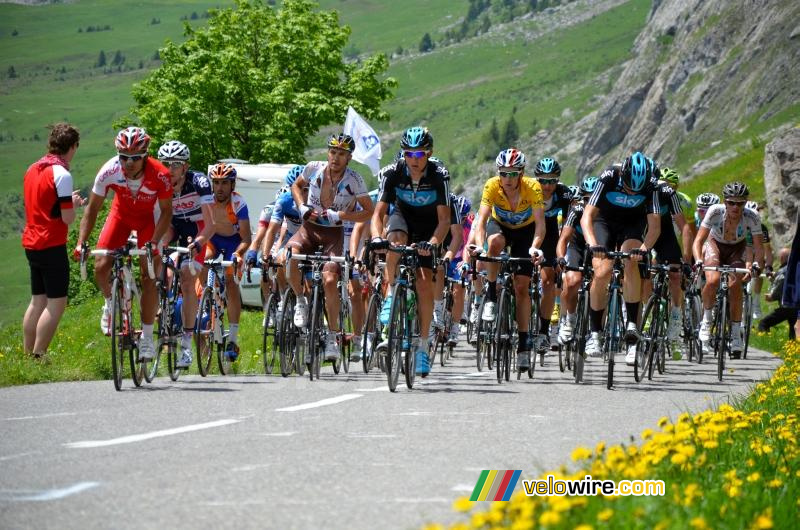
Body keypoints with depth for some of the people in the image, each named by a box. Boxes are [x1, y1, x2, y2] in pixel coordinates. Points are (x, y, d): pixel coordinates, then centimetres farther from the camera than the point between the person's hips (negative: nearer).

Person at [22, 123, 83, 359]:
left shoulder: (32, 169, 10)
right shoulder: (61, 174, -15)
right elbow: (67, 218, -16)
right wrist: (73, 204, 3)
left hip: (31, 244, 9)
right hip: (52, 245, -9)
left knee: (38, 301, 15)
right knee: (56, 303, -5)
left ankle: (27, 356, 17)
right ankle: (38, 357, -10)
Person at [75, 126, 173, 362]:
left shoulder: (160, 175, -33)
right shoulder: (109, 172, -30)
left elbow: (166, 210, -19)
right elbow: (92, 208, -18)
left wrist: (154, 242, -31)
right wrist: (81, 243, -26)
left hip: (148, 217, -2)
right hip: (121, 214, 2)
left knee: (149, 275, -10)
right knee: (101, 267, -13)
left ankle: (147, 336, -2)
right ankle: (111, 303, 20)